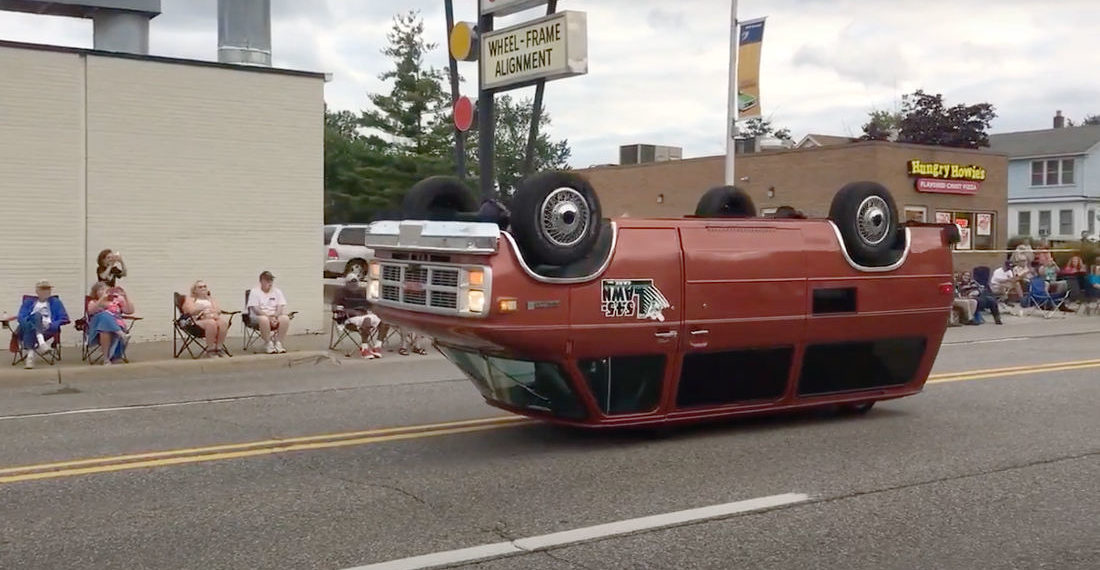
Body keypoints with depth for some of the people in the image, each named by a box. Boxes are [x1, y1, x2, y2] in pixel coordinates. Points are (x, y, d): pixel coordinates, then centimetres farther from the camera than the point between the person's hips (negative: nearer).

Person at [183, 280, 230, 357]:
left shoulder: (211, 298, 29)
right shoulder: (190, 298, 19)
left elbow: (218, 310, 11)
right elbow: (191, 310, -3)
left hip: (213, 318, 4)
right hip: (199, 320, -4)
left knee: (224, 321, -34)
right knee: (211, 323, -40)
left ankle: (219, 348, -29)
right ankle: (210, 350, -31)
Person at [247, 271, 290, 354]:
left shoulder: (277, 291, 11)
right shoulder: (255, 291, -1)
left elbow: (280, 307, 2)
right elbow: (255, 309, -11)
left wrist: (274, 317, -18)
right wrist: (269, 317, -21)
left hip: (275, 316, 3)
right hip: (259, 316, -3)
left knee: (285, 318, -29)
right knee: (264, 319, -39)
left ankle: (278, 342, -16)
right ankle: (268, 343, -22)